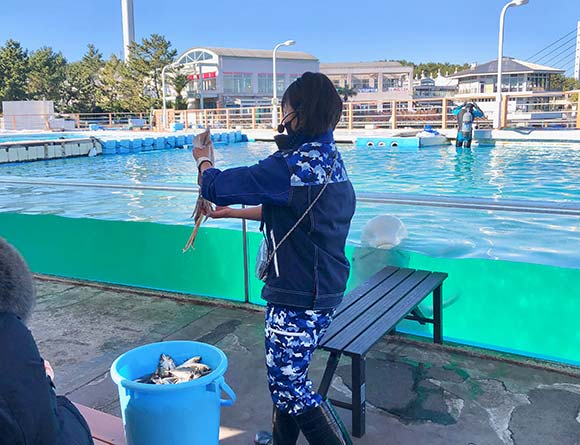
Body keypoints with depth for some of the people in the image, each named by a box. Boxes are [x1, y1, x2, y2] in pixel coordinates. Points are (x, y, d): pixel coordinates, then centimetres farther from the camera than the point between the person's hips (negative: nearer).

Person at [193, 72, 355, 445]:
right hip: (325, 290, 10)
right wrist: (233, 212, 26)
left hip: (298, 295, -10)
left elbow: (217, 187, -17)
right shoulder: (331, 159, 7)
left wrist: (204, 159, 5)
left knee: (289, 384, 4)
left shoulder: (293, 164, -23)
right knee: (287, 371, 24)